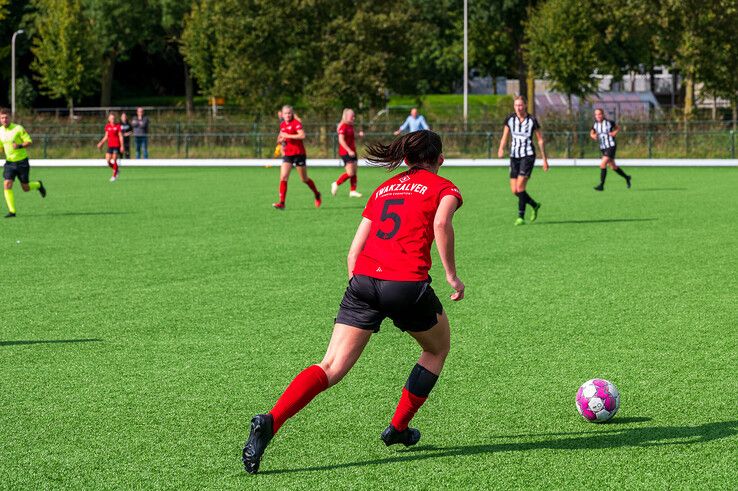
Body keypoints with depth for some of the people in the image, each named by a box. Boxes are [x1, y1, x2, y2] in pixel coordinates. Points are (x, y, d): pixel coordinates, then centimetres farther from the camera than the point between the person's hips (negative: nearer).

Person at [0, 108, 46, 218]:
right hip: (9, 162, 4)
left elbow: (29, 142, -11)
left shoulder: (18, 128, -13)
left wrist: (19, 146, -28)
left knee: (25, 188, 5)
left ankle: (38, 185, 40)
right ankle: (12, 211, -9)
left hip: (22, 162, -4)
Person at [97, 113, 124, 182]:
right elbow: (106, 136, 14)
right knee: (108, 161, -1)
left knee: (114, 161, -9)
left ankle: (114, 176, 2)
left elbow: (121, 136, -3)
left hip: (116, 145, -4)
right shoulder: (107, 126, 7)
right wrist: (101, 143, 3)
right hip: (110, 145, 4)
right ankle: (116, 169, 25)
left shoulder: (118, 126, -4)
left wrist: (122, 146, -9)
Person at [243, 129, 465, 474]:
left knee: (331, 369, -3)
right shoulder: (443, 187, 12)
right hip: (407, 283, -4)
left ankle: (270, 422, -25)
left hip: (363, 278, 4)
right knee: (437, 349, 26)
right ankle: (398, 428, 27)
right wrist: (452, 276, -6)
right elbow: (441, 223, -12)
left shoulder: (382, 190, 26)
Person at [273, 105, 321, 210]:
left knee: (304, 179, 7)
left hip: (299, 153, -5)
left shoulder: (296, 123, -11)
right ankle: (281, 202, -13)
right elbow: (280, 139, 26)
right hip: (288, 154, 5)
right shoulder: (282, 125, 10)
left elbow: (302, 135, -26)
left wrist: (287, 136, -24)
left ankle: (317, 195, 31)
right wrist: (281, 139, 2)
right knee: (283, 177, -11)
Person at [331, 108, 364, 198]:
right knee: (350, 173, -12)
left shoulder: (351, 126, 14)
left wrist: (359, 134, 7)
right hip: (345, 152, -9)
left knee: (354, 172, 5)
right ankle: (336, 184, 5)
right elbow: (341, 140, -21)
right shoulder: (343, 126, -13)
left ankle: (353, 191, 8)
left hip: (352, 152, 9)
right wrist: (349, 151, -25)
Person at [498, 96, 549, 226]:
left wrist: (544, 159, 2)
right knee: (514, 190, 2)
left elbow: (540, 140, 1)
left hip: (528, 156, -5)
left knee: (520, 187, -17)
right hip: (514, 156, 5)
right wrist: (501, 149, -16)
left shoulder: (532, 120, -6)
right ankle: (535, 205, 27)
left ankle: (521, 217, -9)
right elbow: (504, 138, 5)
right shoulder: (509, 119, 3)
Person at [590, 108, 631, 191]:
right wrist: (593, 136, -5)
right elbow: (591, 133, 18)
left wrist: (615, 133, -12)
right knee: (613, 166, 15)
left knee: (603, 164, -20)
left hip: (611, 146, -6)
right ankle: (626, 177, 39)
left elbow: (618, 128, 8)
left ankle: (601, 185, -17)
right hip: (603, 148, 6)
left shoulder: (609, 122, -9)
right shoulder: (595, 125, 1)